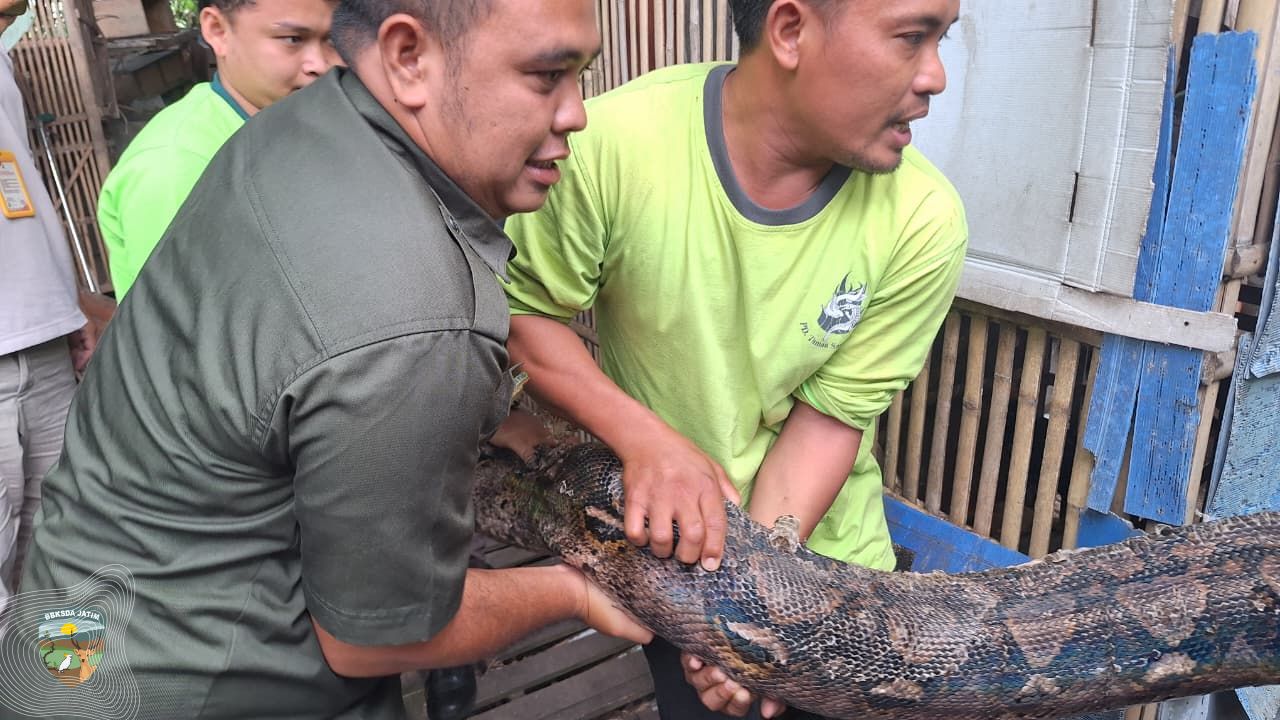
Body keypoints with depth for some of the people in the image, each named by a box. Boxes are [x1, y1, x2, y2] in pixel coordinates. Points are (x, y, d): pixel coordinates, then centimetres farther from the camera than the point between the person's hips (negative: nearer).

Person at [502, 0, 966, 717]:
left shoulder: (923, 221, -21)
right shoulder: (612, 144, -27)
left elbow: (830, 416, -15)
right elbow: (523, 313, -16)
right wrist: (644, 436, -28)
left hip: (821, 544, 2)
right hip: (669, 547, -1)